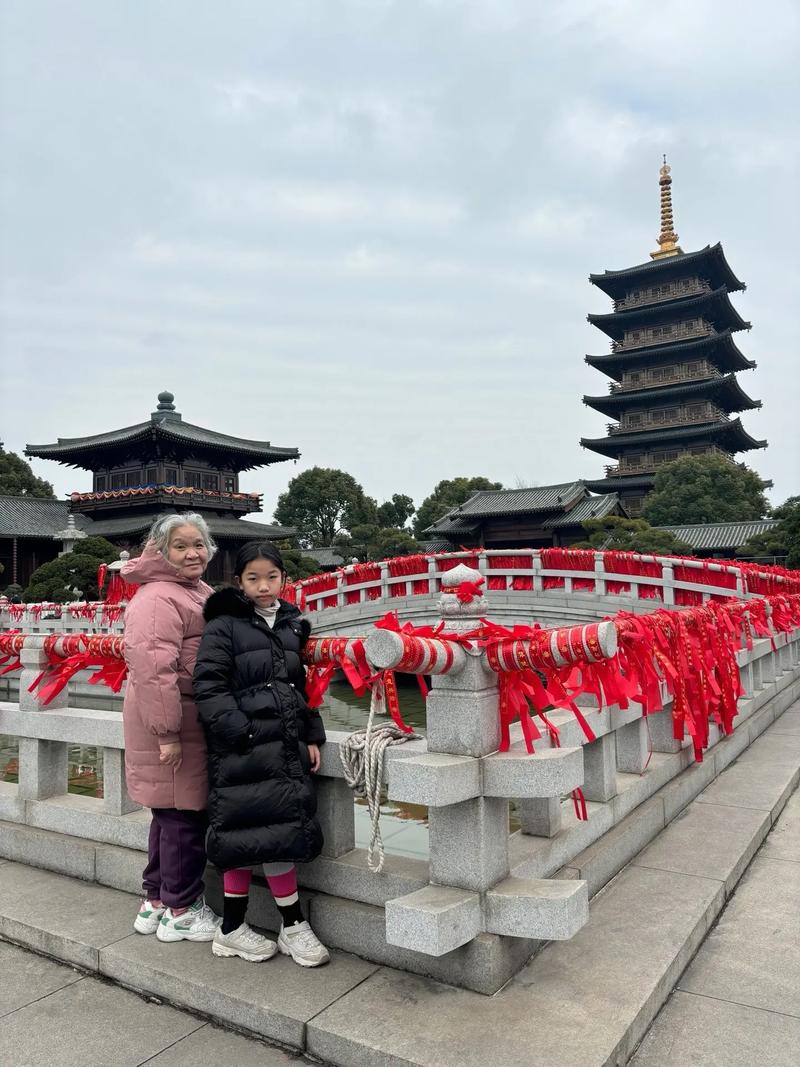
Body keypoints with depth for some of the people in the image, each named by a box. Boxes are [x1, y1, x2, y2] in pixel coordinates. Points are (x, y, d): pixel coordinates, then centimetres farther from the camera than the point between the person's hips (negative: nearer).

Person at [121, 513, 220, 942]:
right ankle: (181, 912, 17)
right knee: (184, 814, 1)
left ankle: (155, 902, 32)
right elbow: (153, 669, -26)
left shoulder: (197, 591, 15)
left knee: (171, 812, 18)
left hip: (192, 718, 10)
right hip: (173, 722, -10)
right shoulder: (157, 599, -18)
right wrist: (167, 732, -26)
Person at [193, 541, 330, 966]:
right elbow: (208, 688, -11)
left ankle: (232, 930, 23)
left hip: (287, 744, 6)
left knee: (252, 834, 9)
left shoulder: (293, 625, 13)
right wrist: (243, 734, -17)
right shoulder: (223, 626, -5)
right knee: (272, 832, -3)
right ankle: (293, 927, 14)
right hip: (243, 748, -5)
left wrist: (312, 736, 10)